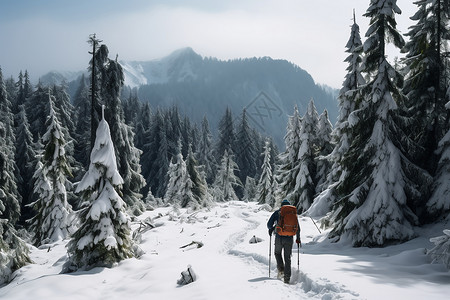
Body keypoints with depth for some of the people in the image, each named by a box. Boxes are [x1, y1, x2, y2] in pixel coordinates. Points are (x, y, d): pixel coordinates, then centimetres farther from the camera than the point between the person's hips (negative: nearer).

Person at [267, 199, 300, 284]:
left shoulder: (277, 212, 5)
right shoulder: (293, 213, 10)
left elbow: (269, 224, 0)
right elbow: (297, 228, 11)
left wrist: (271, 229, 22)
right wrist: (298, 238, 24)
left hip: (279, 237, -1)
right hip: (289, 238, 1)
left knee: (277, 253, 24)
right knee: (287, 258, 10)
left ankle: (281, 270, 6)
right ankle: (287, 278, 6)